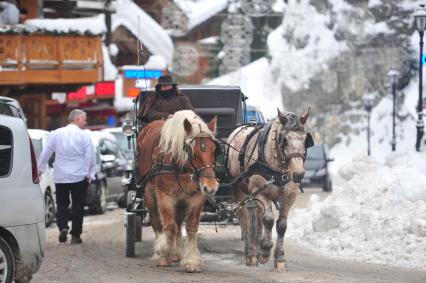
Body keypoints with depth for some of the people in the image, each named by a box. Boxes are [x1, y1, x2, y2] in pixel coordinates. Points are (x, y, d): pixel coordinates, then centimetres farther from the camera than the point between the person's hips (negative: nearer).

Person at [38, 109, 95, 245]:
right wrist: (89, 174, 3)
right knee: (78, 206, 6)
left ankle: (63, 227, -10)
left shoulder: (56, 134, 2)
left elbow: (46, 153, 6)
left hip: (60, 177, 2)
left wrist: (40, 169, 16)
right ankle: (75, 235, 5)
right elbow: (90, 156, -6)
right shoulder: (84, 135, -5)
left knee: (62, 203, 12)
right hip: (79, 176, -2)